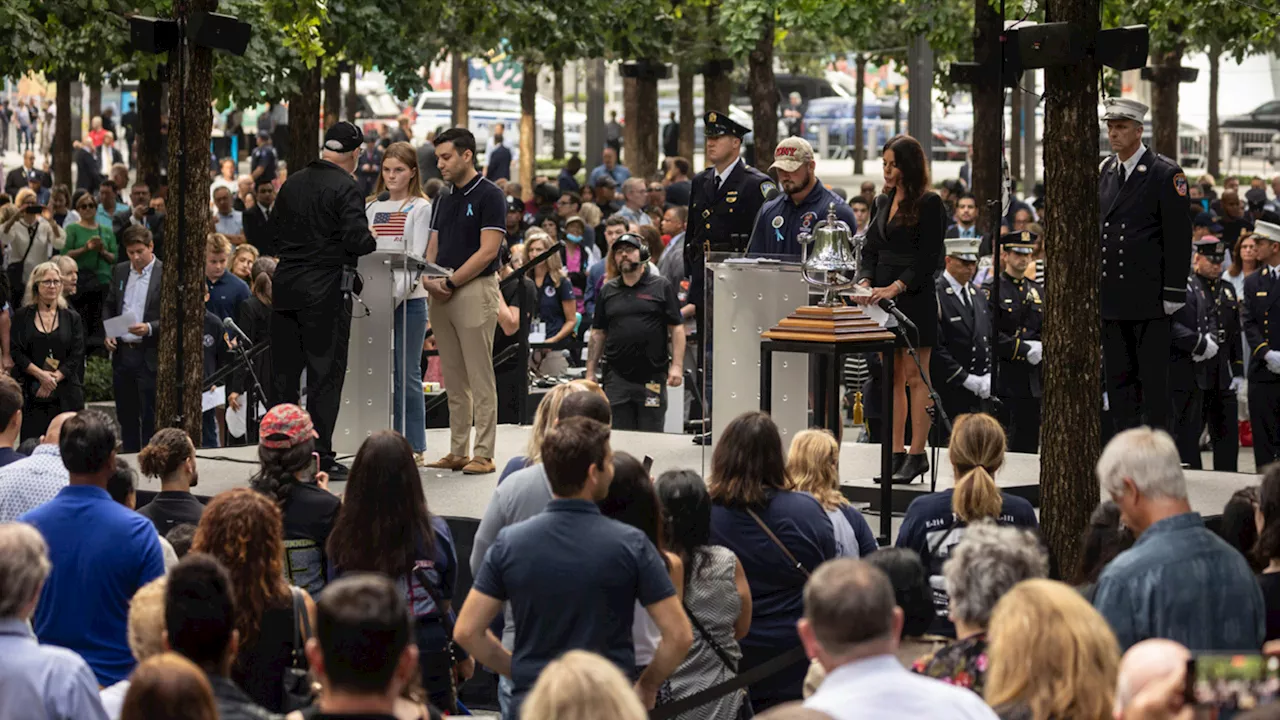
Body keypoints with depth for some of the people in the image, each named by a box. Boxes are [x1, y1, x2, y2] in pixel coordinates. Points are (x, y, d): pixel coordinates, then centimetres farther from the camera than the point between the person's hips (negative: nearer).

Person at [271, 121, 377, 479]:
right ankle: (319, 457, -2)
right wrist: (373, 239, 2)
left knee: (284, 371, 11)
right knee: (325, 373, -1)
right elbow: (357, 240, -19)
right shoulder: (345, 188, -11)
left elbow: (275, 232, 15)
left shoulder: (293, 183, 10)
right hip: (326, 289, -6)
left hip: (286, 286, 6)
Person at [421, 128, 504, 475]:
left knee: (480, 379, -6)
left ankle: (483, 455, -5)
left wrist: (450, 282, -15)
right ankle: (457, 452, 13)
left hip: (475, 291, -8)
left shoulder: (489, 196, -7)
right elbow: (433, 249, 16)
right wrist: (428, 279, -5)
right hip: (442, 295, 8)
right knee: (454, 382, 9)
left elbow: (487, 251, -14)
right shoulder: (445, 200, 17)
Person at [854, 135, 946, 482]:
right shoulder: (883, 202, 14)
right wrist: (865, 282, -5)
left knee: (915, 377, -4)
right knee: (892, 378, 8)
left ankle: (917, 454, -1)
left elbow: (928, 258, -11)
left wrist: (896, 287, -20)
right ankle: (896, 454, 11)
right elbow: (870, 249, 14)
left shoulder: (928, 203, -7)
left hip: (915, 298, -7)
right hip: (883, 299, 7)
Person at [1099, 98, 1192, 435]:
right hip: (1111, 296, 6)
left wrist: (1173, 293, -12)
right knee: (1117, 376, 9)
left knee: (1153, 378, -2)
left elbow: (1178, 236, -8)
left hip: (1149, 297, -6)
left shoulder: (1166, 173, -6)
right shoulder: (1104, 171, 12)